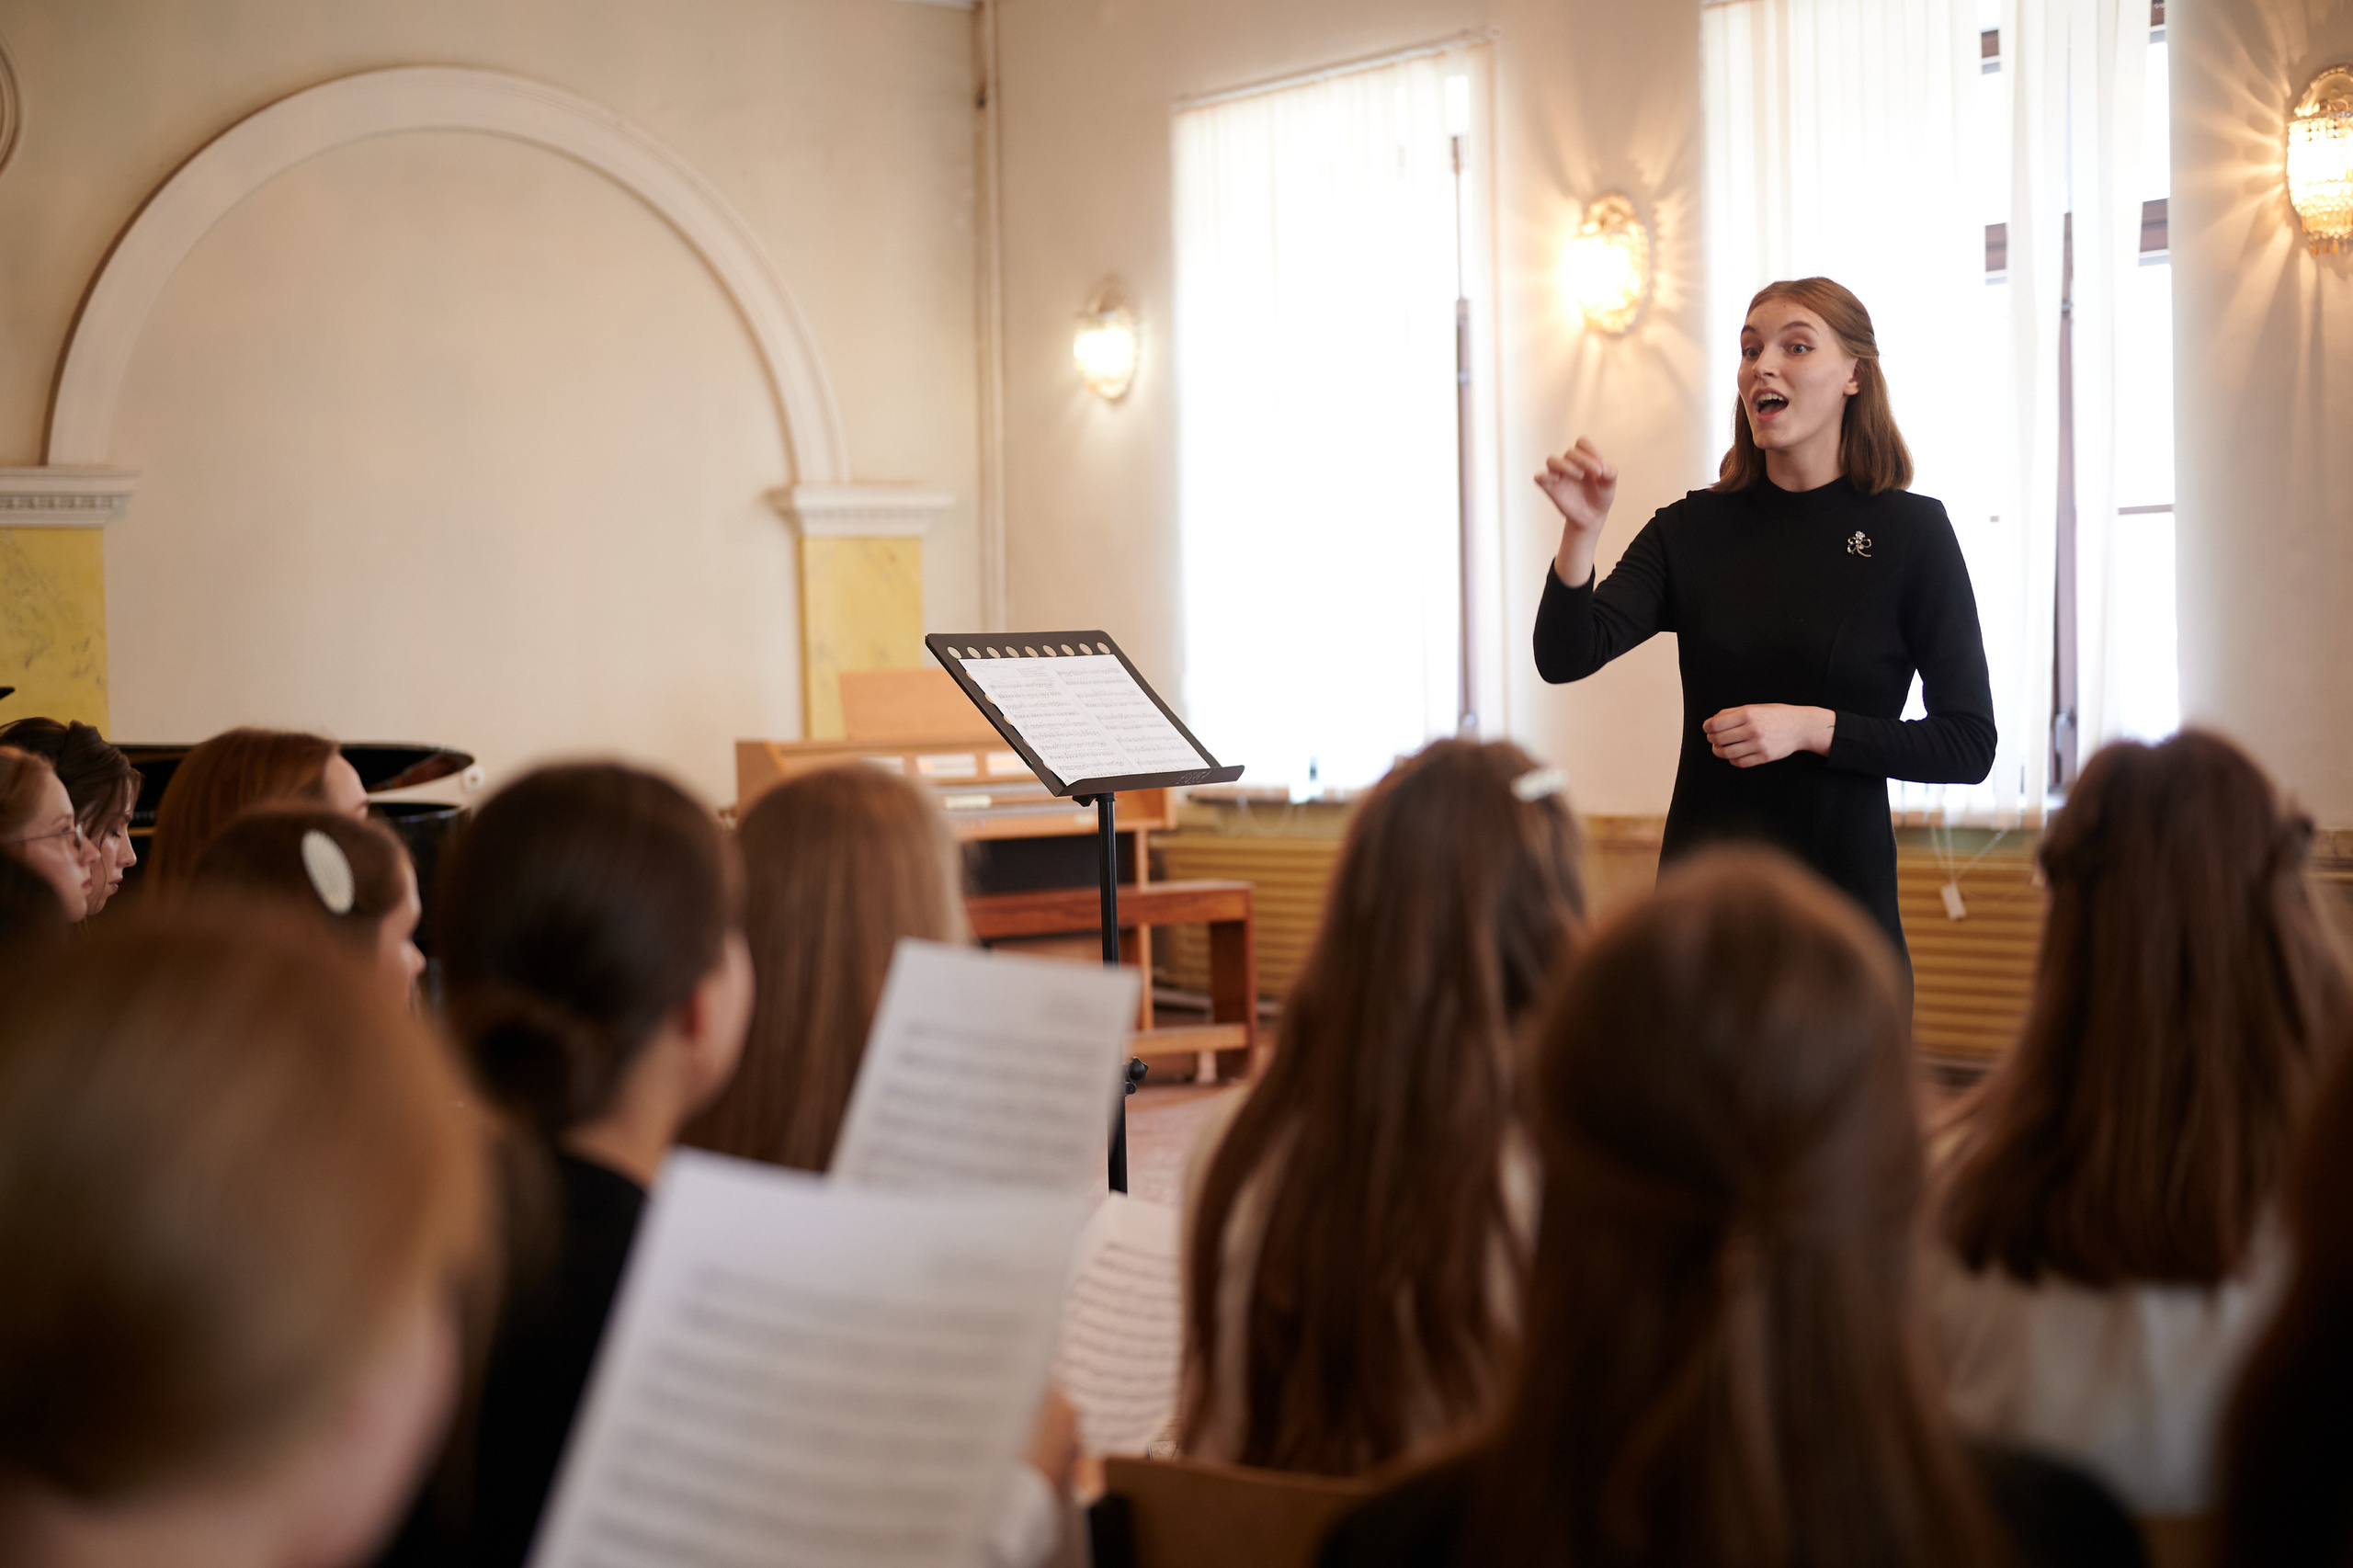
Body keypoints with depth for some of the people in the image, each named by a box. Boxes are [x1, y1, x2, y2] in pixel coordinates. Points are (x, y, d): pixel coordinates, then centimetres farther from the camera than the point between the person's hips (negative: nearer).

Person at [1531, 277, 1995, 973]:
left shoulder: (1910, 530, -3)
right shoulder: (1693, 529, 4)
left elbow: (1969, 744, -5)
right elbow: (1564, 659, -8)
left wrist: (1811, 728, -16)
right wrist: (1581, 531, -23)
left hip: (1842, 889, -2)